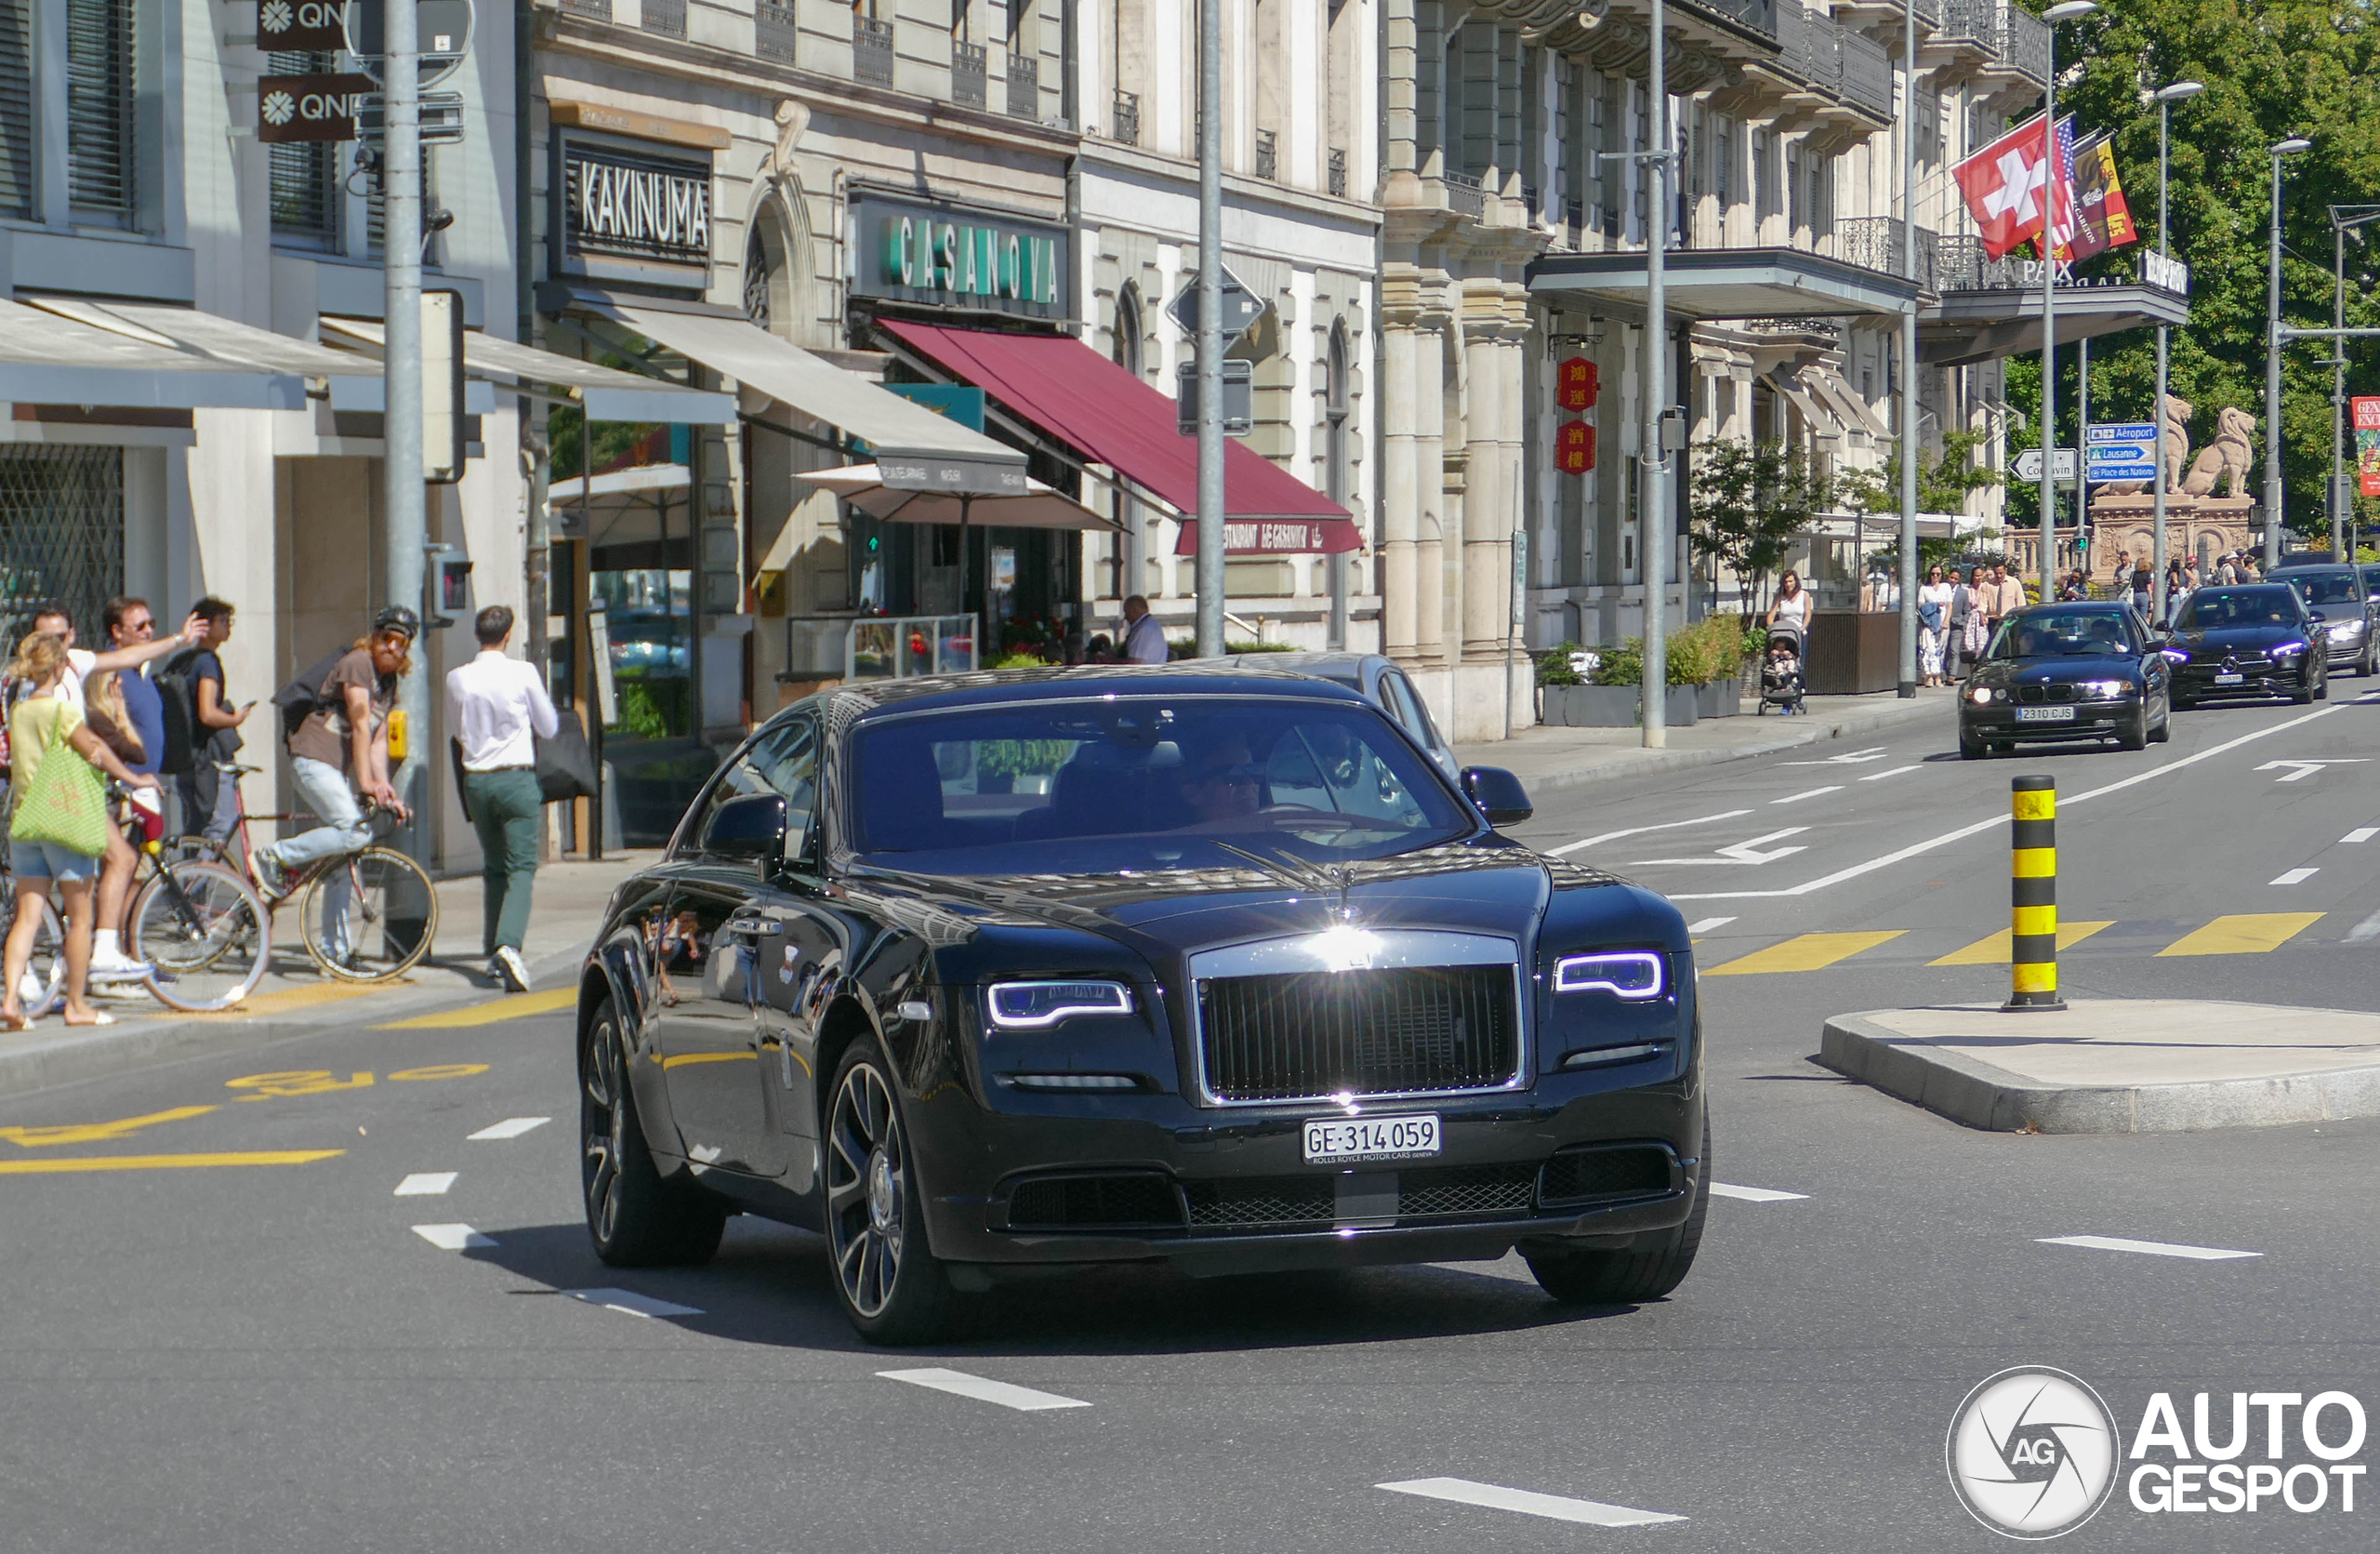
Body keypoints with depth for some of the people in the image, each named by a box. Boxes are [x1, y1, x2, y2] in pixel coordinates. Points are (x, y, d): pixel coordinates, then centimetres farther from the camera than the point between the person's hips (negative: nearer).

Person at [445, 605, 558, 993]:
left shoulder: (457, 679, 0)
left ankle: (493, 952, 18)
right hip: (516, 777, -4)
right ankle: (509, 944, -24)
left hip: (476, 780, 4)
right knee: (521, 867, -4)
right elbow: (549, 727, 4)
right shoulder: (523, 673, -8)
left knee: (493, 869, 17)